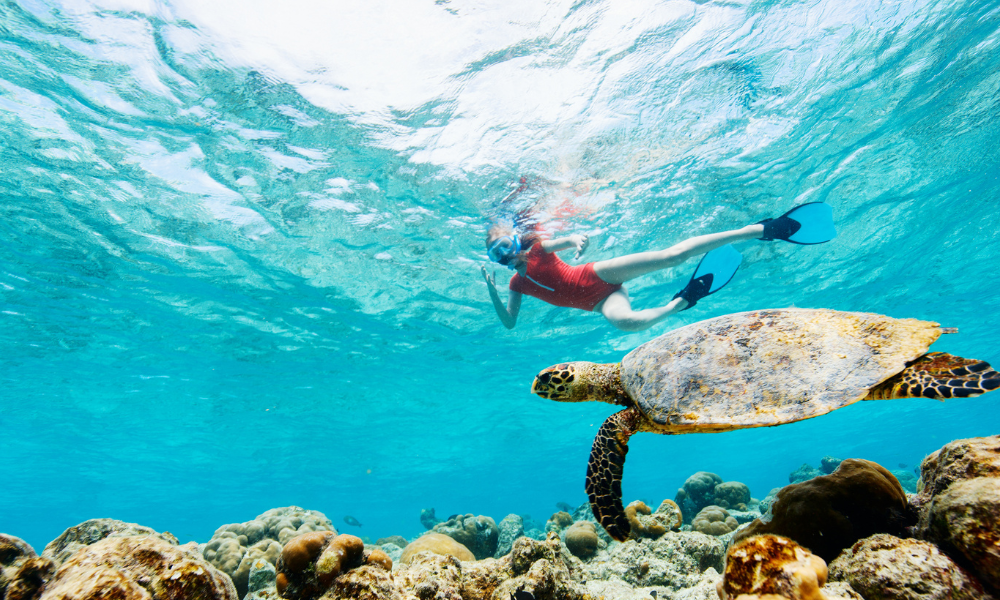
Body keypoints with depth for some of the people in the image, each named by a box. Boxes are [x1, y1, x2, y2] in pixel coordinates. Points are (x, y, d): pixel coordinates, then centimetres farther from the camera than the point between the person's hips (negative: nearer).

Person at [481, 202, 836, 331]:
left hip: (597, 275, -3)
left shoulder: (537, 248, 3)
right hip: (599, 302, 3)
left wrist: (577, 240, -39)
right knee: (625, 321, -33)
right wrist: (491, 291, -4)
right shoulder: (517, 284, 14)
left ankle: (763, 229, -14)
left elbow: (569, 239, -14)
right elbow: (509, 322, 10)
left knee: (671, 255, -23)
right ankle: (680, 302, -4)